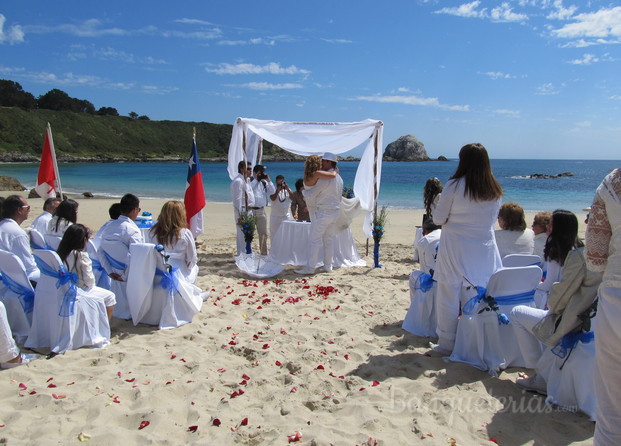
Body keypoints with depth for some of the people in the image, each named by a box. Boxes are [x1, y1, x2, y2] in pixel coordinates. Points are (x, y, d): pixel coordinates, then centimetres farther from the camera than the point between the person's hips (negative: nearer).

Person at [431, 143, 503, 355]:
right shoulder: (495, 190, 2)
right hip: (484, 248, 4)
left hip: (455, 248, -4)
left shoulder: (454, 186, -12)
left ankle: (447, 343, 14)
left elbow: (438, 218, -7)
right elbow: (492, 220, 13)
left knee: (449, 297, 6)